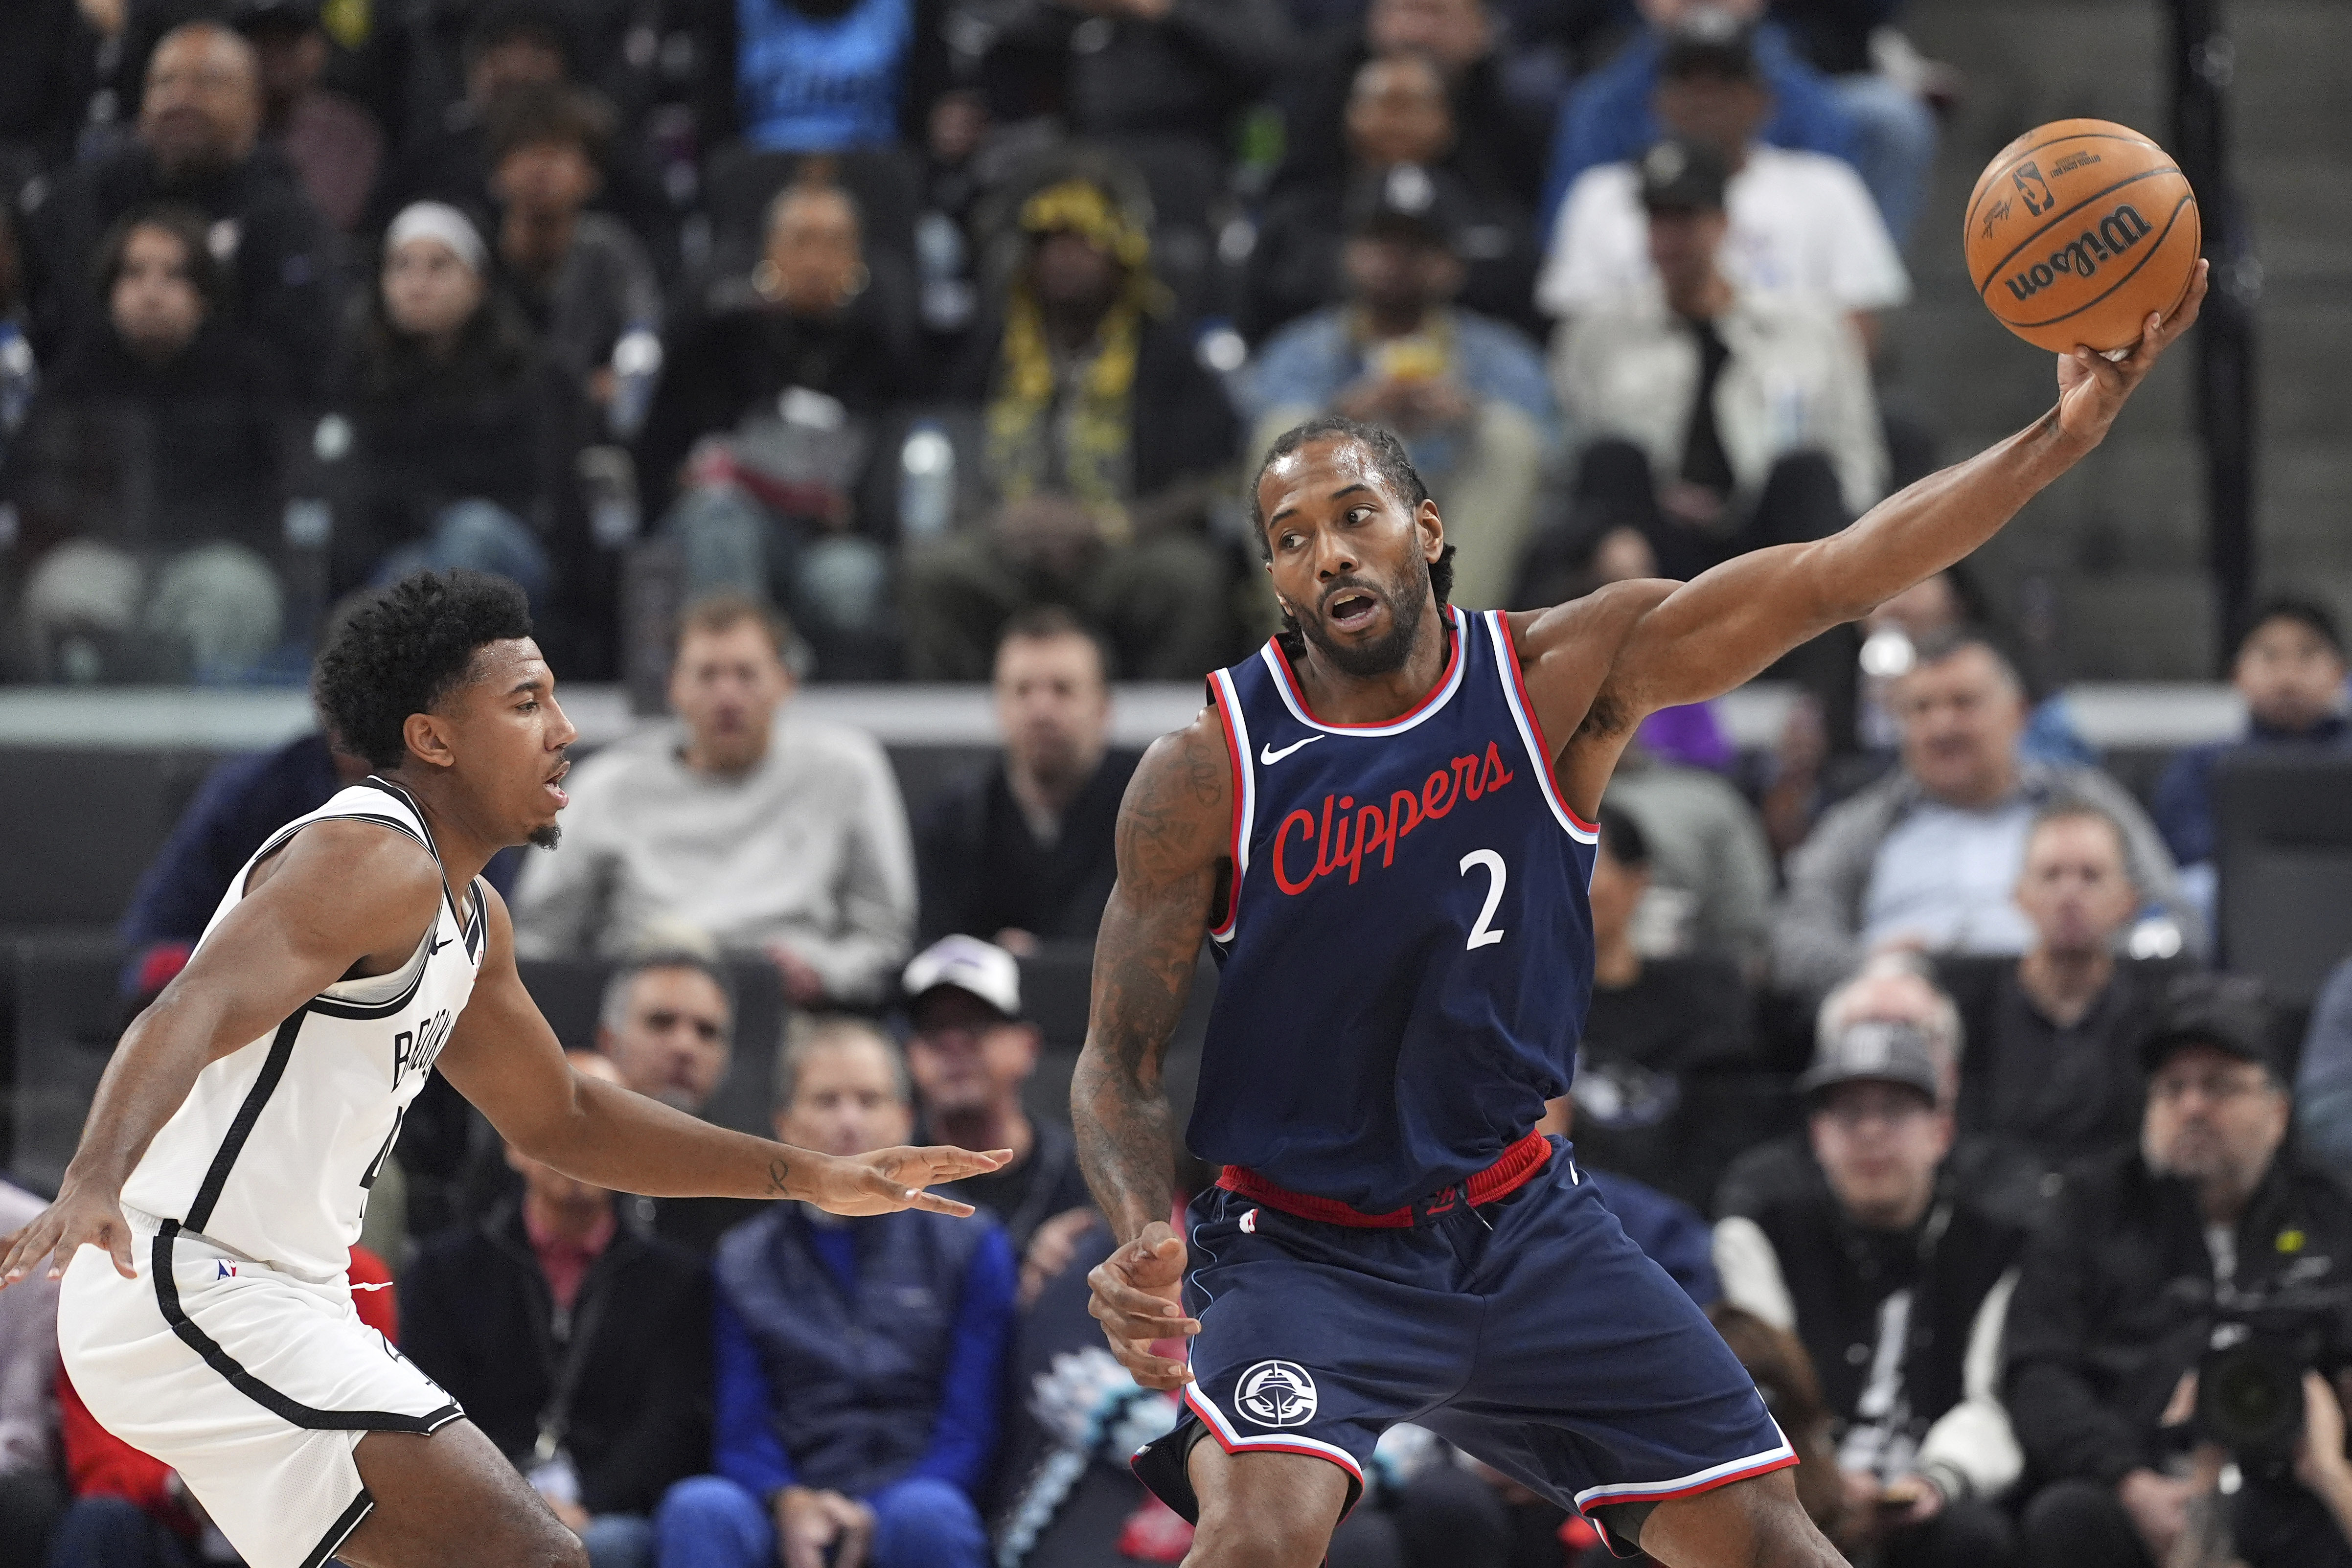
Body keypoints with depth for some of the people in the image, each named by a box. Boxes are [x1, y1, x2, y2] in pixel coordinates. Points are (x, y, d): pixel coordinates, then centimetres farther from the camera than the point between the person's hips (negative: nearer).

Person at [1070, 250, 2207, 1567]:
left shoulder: (1559, 677, -7)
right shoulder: (1207, 772, -13)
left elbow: (1834, 579, -14)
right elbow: (1120, 1063, -8)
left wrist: (2069, 432, -26)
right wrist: (1143, 1242, -29)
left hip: (1523, 1224, 4)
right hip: (1308, 1249, -4)